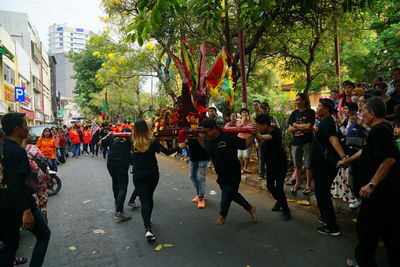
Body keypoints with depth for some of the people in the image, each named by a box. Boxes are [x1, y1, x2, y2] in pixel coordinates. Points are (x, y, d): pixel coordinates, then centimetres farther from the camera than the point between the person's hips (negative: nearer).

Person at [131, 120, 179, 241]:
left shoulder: (133, 142, -5)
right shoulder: (152, 142, -10)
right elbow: (167, 152, -7)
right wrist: (178, 147, 8)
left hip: (138, 175, 0)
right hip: (153, 174, 1)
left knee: (144, 200, -3)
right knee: (149, 198, 21)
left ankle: (147, 228, -18)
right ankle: (148, 220, 39)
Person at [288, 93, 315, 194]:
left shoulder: (310, 112, -2)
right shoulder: (294, 113, 10)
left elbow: (308, 126, -14)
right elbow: (290, 129, 3)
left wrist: (296, 125, -3)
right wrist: (302, 127, -10)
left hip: (307, 141, -4)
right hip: (296, 142, 4)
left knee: (308, 165, 1)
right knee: (297, 165, 11)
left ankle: (309, 185, 11)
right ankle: (297, 184, 23)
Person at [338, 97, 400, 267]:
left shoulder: (379, 131, -20)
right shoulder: (381, 129, 13)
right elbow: (365, 151, 26)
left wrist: (371, 184, -29)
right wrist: (347, 161, 36)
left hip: (380, 190, -10)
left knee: (366, 227, 2)